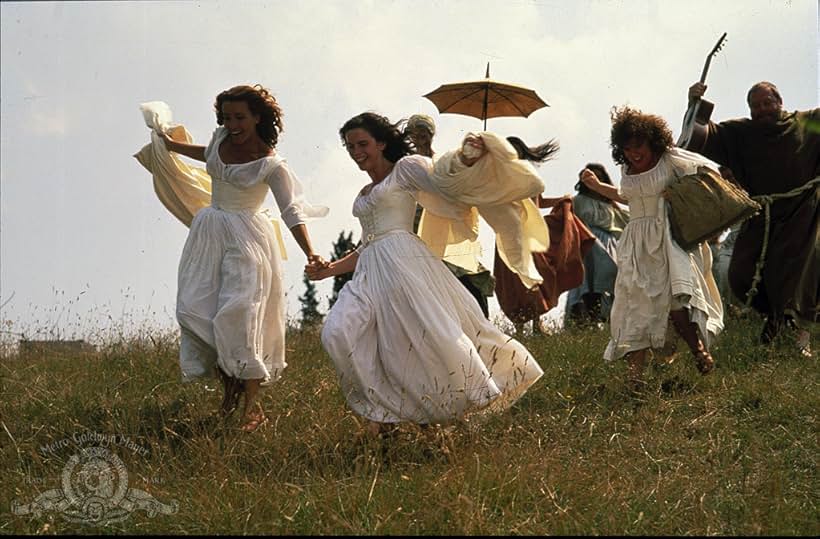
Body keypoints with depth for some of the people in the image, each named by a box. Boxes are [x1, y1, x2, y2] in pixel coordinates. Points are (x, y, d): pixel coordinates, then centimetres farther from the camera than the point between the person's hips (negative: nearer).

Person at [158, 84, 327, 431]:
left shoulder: (271, 165, -14)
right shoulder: (222, 137, 4)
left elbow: (292, 212, -16)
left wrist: (310, 254, -28)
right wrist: (173, 146, 39)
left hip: (245, 238, -7)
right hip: (210, 233, 7)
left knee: (238, 312, -17)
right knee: (195, 309, -4)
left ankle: (252, 403, -13)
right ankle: (228, 383, 9)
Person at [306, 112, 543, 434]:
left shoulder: (404, 168, 7)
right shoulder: (364, 195, 27)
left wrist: (465, 159, -26)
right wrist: (330, 269, 22)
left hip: (403, 259, -7)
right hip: (370, 269, 7)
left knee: (432, 331, -16)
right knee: (339, 332, -14)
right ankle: (384, 409, -8)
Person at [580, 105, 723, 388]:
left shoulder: (670, 159, -6)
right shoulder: (627, 169, 10)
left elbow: (710, 170, -2)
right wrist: (597, 186, 23)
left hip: (669, 238, -5)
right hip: (637, 244, 5)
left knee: (676, 299, -22)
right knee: (635, 303, -4)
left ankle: (699, 348, -3)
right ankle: (636, 370, -6)